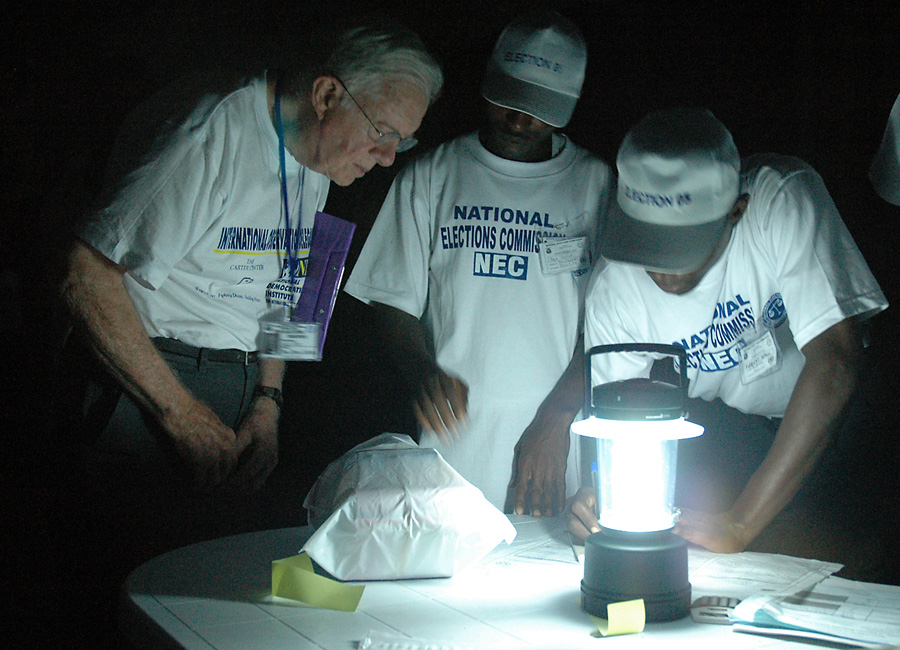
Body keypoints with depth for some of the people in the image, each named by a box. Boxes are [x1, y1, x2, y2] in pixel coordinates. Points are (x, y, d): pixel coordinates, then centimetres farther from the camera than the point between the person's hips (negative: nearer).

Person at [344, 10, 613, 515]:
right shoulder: (432, 176, 8)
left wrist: (556, 419, -9)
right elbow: (393, 300, 8)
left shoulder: (594, 184, 6)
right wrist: (424, 372, -12)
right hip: (455, 429, 0)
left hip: (557, 439, 0)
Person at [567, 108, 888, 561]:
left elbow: (834, 363, -35)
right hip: (721, 425, 3)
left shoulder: (783, 200, -29)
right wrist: (602, 497, -36)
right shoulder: (611, 296, -19)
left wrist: (741, 522, -37)